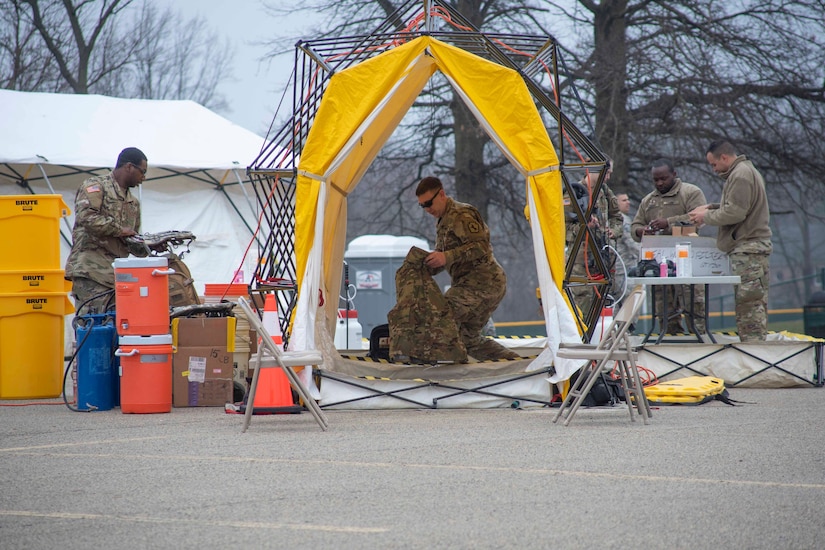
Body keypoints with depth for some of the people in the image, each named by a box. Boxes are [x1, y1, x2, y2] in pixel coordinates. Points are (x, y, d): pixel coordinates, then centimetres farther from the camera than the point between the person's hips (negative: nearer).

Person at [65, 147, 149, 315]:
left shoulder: (133, 202, 27)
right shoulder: (95, 186, 0)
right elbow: (86, 216, -18)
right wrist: (119, 229, -11)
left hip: (117, 275, 8)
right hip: (92, 271, -8)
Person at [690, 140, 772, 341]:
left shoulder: (741, 175, -12)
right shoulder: (745, 171, 21)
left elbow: (735, 212, -18)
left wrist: (706, 216, -6)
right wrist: (711, 207, 15)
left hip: (748, 248, -11)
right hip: (750, 247, 11)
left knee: (750, 304, -11)